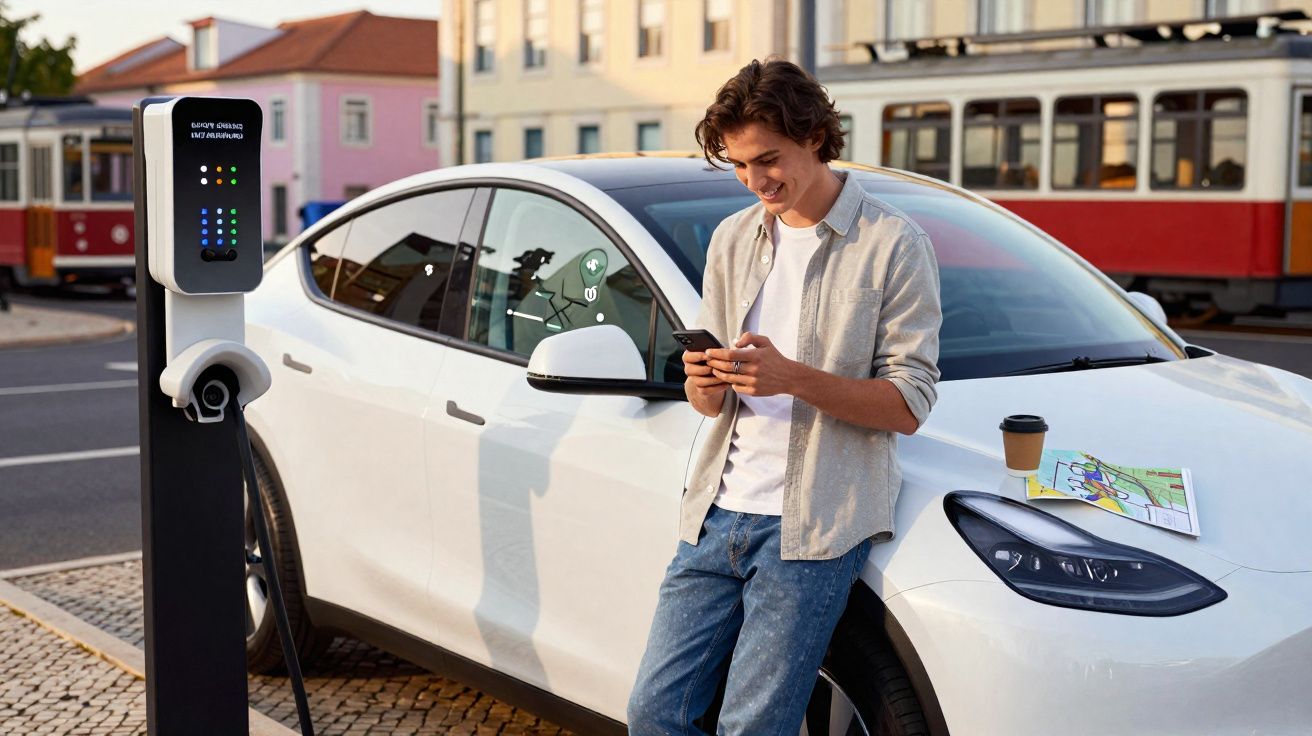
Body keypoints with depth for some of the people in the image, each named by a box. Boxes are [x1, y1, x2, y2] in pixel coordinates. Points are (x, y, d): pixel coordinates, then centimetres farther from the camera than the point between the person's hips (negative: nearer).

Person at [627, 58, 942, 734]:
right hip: (718, 511, 6)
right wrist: (704, 385, -8)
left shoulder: (892, 245, -4)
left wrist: (792, 377, -21)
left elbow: (909, 404, -8)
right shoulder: (732, 239, 14)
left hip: (814, 524, -5)